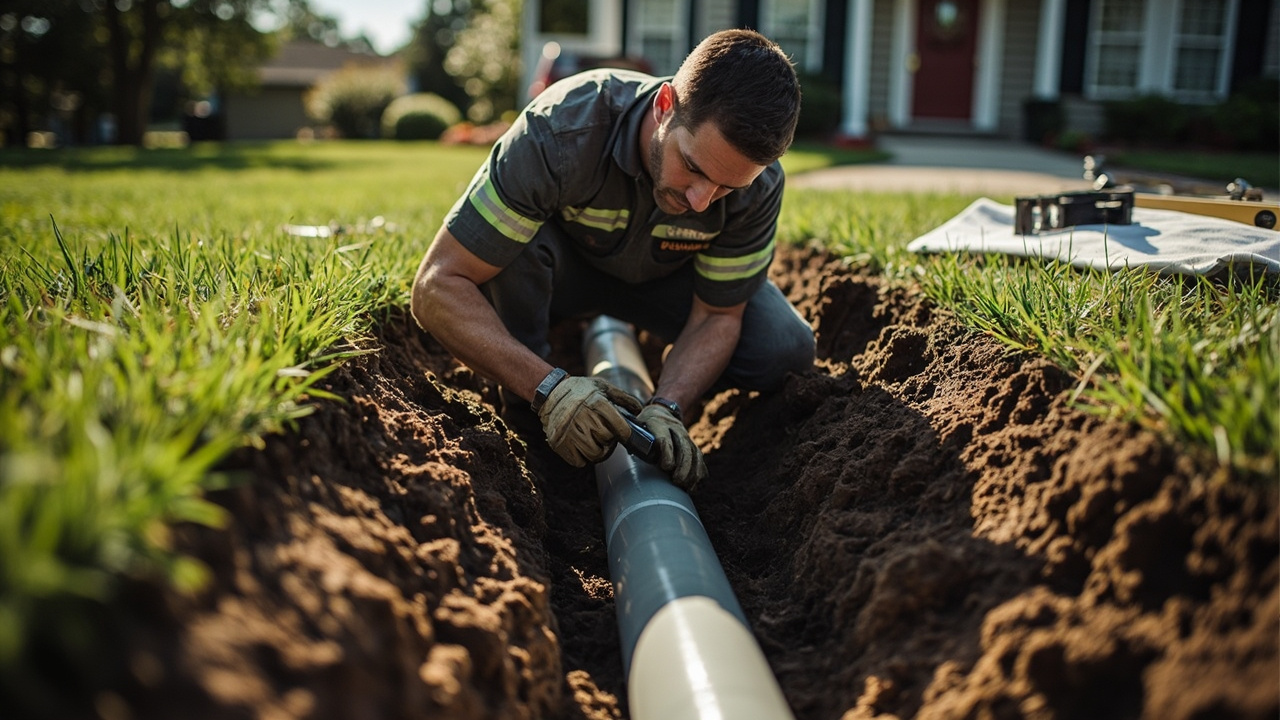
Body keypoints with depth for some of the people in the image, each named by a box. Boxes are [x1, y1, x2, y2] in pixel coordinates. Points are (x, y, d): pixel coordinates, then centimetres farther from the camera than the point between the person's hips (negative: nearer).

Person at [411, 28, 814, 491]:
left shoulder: (757, 183, -30)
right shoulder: (560, 133, -40)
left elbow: (716, 317, -19)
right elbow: (437, 287, -39)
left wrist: (664, 408, -37)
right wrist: (548, 387, -50)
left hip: (664, 276, 3)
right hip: (558, 262, -2)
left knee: (784, 352, -20)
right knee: (510, 247, -38)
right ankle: (522, 419, -13)